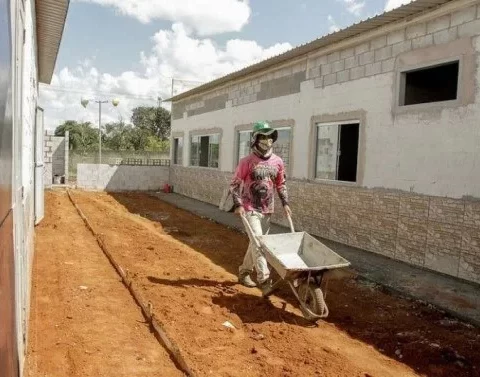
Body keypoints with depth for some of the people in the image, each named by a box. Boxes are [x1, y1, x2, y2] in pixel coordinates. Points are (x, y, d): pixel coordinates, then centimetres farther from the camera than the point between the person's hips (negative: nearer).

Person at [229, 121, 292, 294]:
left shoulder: (277, 161, 2)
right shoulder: (247, 161, -12)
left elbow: (281, 184, 13)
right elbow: (234, 184, -8)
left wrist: (285, 203, 5)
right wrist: (238, 205, -18)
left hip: (267, 210, 6)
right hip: (250, 209, -5)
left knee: (257, 242, 14)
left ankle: (244, 272, 31)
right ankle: (264, 279, -10)